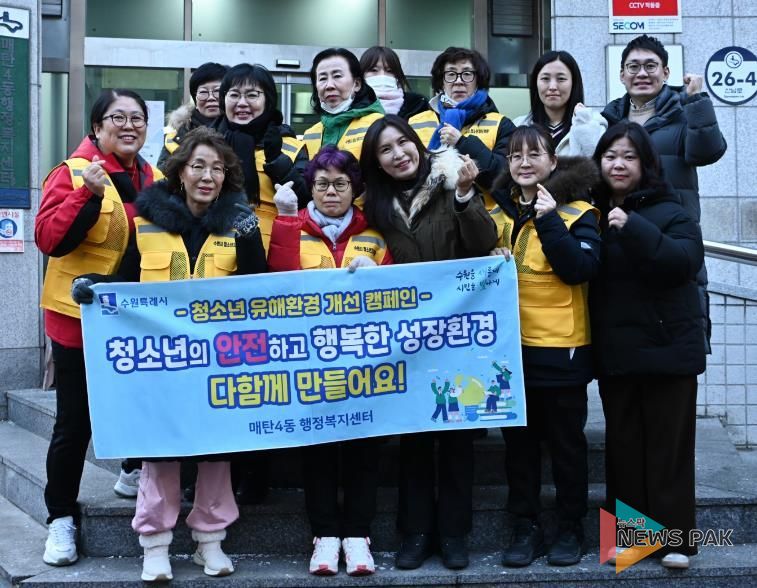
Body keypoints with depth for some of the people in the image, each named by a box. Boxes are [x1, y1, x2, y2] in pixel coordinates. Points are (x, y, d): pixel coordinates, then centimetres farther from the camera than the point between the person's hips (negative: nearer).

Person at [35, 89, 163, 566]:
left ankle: (135, 473, 42)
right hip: (81, 315, -5)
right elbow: (48, 239, -21)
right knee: (75, 421, 0)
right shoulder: (73, 172, -9)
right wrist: (90, 194, -29)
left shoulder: (155, 180, 9)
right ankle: (61, 517, 12)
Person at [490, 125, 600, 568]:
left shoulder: (577, 212, -3)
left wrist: (548, 219, -20)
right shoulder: (499, 211, 9)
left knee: (566, 441, 7)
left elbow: (582, 269, -16)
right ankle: (526, 526, 20)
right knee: (519, 441, 10)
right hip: (510, 345, 4)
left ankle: (571, 527, 20)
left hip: (562, 347, -4)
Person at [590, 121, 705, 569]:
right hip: (615, 352, 4)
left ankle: (675, 537, 11)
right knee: (623, 447, 9)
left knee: (669, 446, 2)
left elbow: (686, 262, -23)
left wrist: (635, 229, -29)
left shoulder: (670, 212, -7)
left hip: (667, 348, -4)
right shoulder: (595, 214, 7)